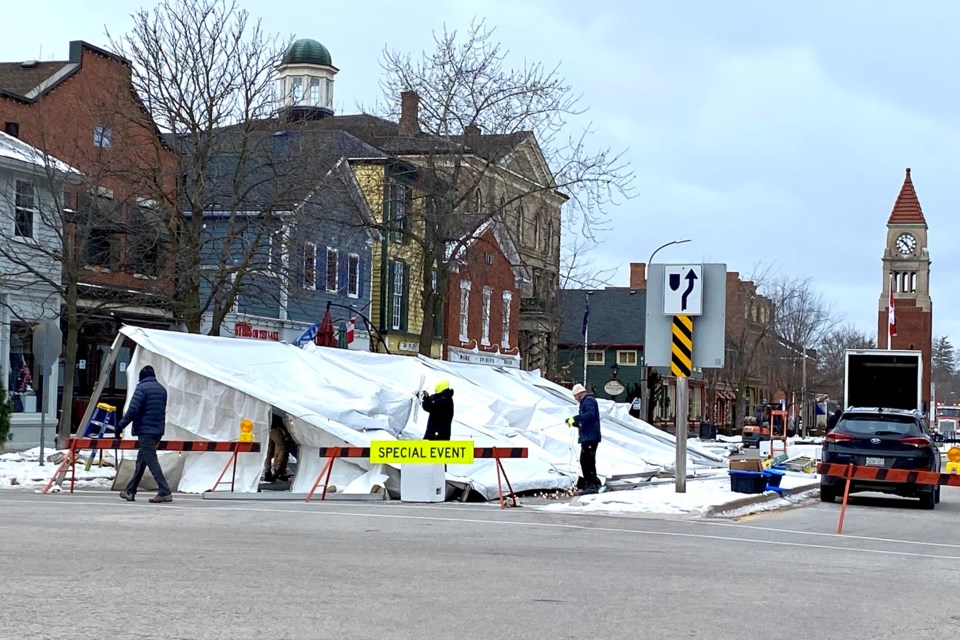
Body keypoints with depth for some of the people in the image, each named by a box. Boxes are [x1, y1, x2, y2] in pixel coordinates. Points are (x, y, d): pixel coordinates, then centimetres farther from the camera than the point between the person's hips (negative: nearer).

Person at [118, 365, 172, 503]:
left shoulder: (142, 388, -9)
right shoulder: (162, 389, 14)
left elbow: (133, 409, -15)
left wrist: (121, 425, -6)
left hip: (145, 430, -8)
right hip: (158, 430, 8)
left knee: (151, 460, -9)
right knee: (141, 461, 16)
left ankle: (164, 492, -17)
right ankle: (130, 491, 22)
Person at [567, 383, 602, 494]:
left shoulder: (589, 401, -7)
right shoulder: (585, 402, 25)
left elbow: (590, 414, -26)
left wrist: (575, 418, -26)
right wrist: (574, 423, 19)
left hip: (591, 438, -11)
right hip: (587, 438, 11)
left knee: (589, 461, -13)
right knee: (584, 461, 13)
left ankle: (593, 485, -14)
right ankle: (588, 485, 18)